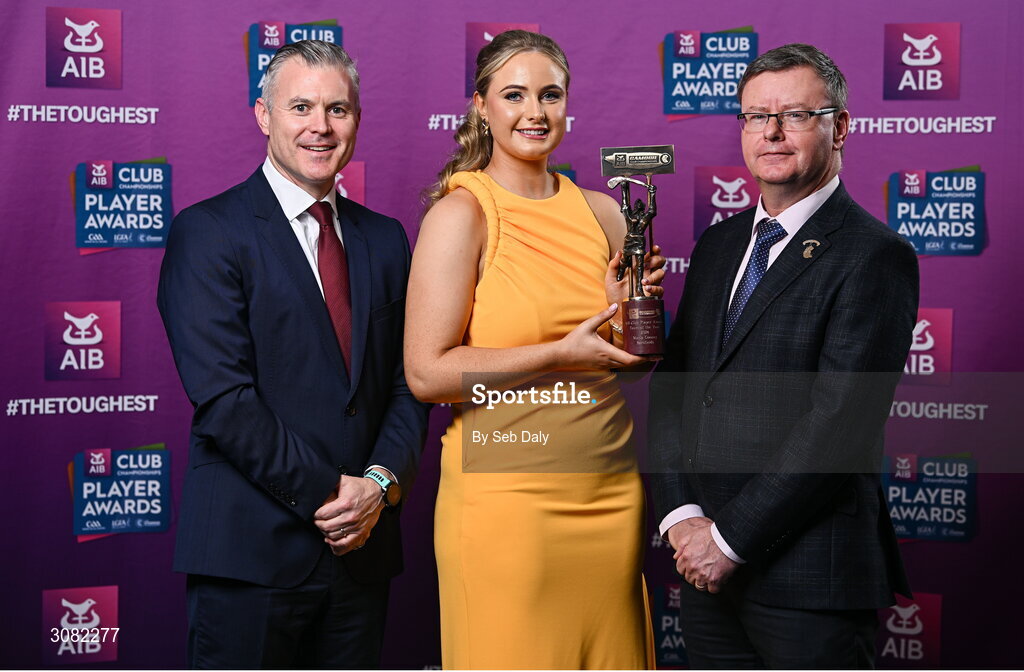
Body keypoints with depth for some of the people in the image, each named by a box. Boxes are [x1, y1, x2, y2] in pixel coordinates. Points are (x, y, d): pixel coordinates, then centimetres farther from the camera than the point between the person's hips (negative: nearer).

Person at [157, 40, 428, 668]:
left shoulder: (385, 238, 12)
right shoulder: (208, 231, -5)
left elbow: (409, 384, 9)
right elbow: (222, 397, -14)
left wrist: (381, 483, -7)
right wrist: (326, 493, -13)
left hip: (362, 544, 5)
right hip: (251, 547, -5)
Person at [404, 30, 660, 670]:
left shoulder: (601, 212, 9)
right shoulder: (460, 213, -7)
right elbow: (427, 373, -14)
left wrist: (630, 306, -3)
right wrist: (561, 356, -16)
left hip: (611, 490, 6)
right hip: (506, 494, -5)